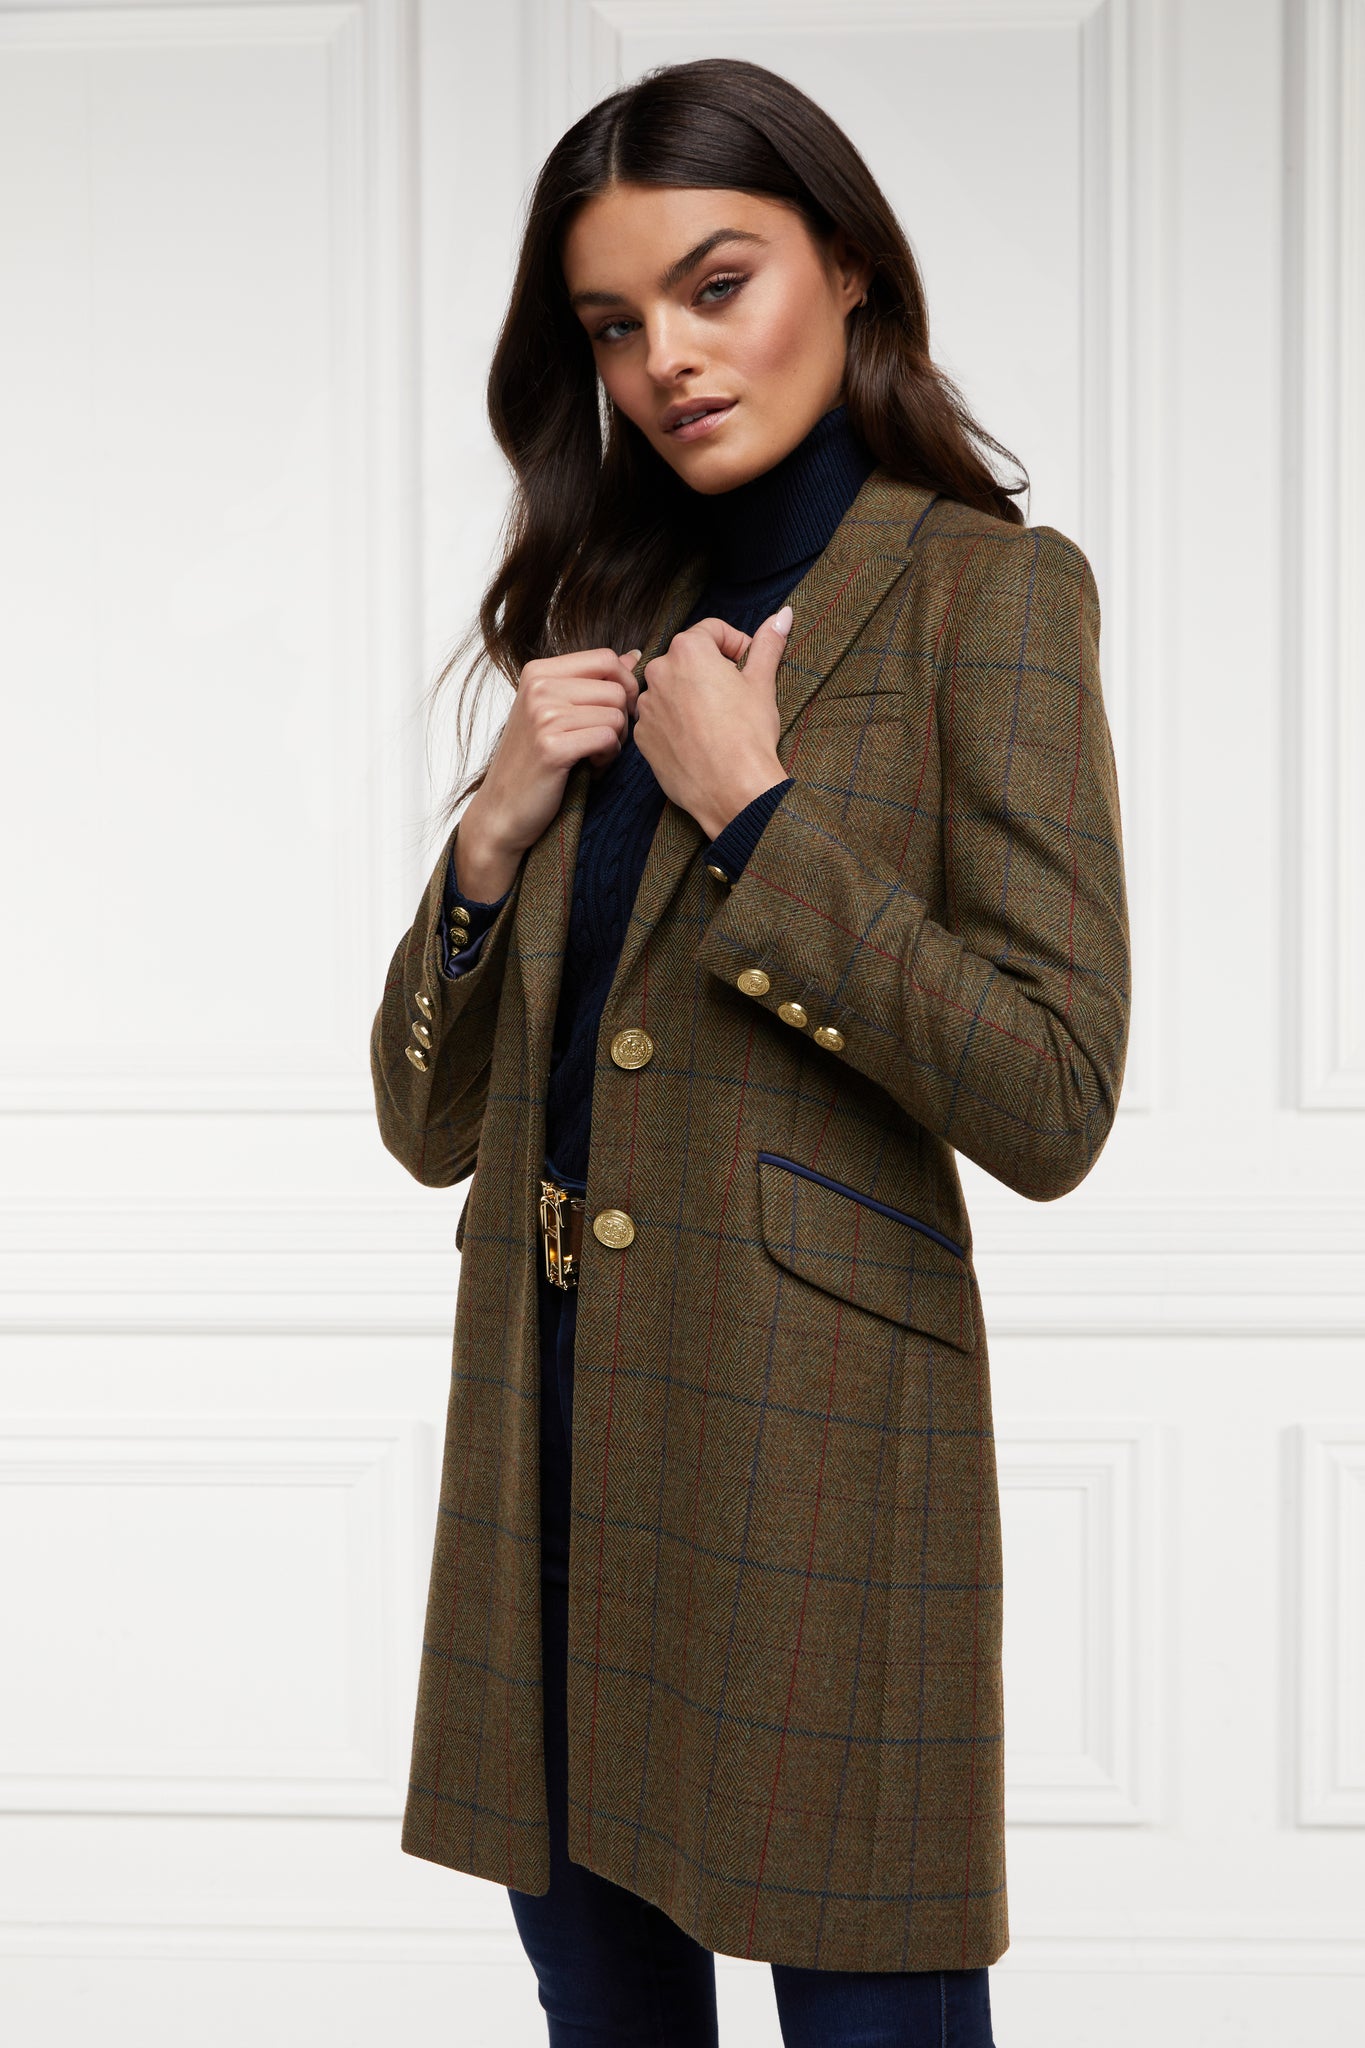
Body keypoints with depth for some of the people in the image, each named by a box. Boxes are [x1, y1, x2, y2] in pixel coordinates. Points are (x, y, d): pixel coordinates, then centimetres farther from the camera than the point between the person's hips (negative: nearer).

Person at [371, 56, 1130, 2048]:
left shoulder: (983, 591, -4)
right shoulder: (607, 618, 13)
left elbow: (1052, 1103, -16)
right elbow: (428, 1122, 11)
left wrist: (749, 808, -13)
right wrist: (502, 824, -5)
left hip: (809, 1436, -5)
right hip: (548, 1433, 6)